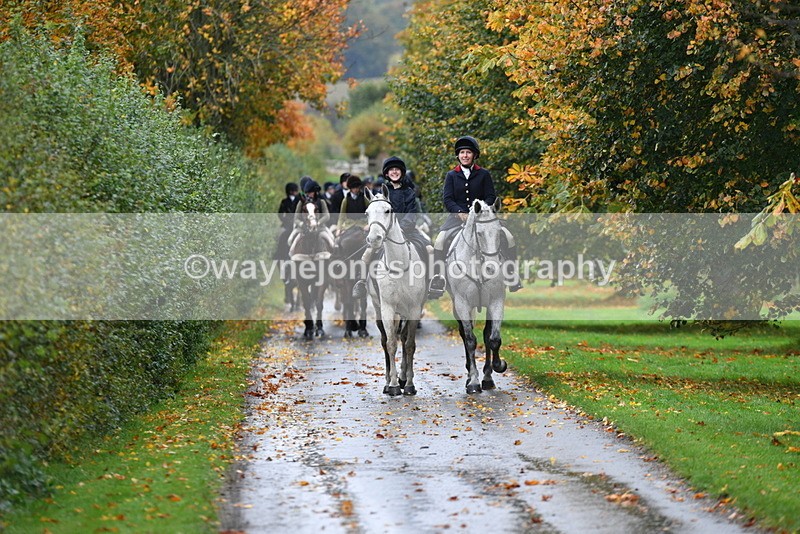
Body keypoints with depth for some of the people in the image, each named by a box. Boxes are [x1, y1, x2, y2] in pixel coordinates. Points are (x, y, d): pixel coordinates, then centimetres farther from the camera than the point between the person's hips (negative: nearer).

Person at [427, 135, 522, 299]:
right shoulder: (451, 175, 8)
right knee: (440, 240, -25)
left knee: (508, 237, -16)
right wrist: (459, 212, -17)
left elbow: (491, 197, 3)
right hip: (457, 216, 0)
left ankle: (512, 275, -2)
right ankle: (437, 279, -18)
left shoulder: (484, 174, 7)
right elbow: (447, 198, 1)